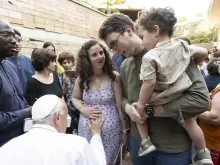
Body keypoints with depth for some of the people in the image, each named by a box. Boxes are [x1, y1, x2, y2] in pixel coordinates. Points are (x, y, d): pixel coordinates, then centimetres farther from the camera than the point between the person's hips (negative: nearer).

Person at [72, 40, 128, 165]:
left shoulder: (114, 76, -10)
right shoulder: (82, 78, -2)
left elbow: (120, 105, -7)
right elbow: (75, 98, 14)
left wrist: (125, 130, -2)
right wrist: (83, 109, -7)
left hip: (110, 129, -2)